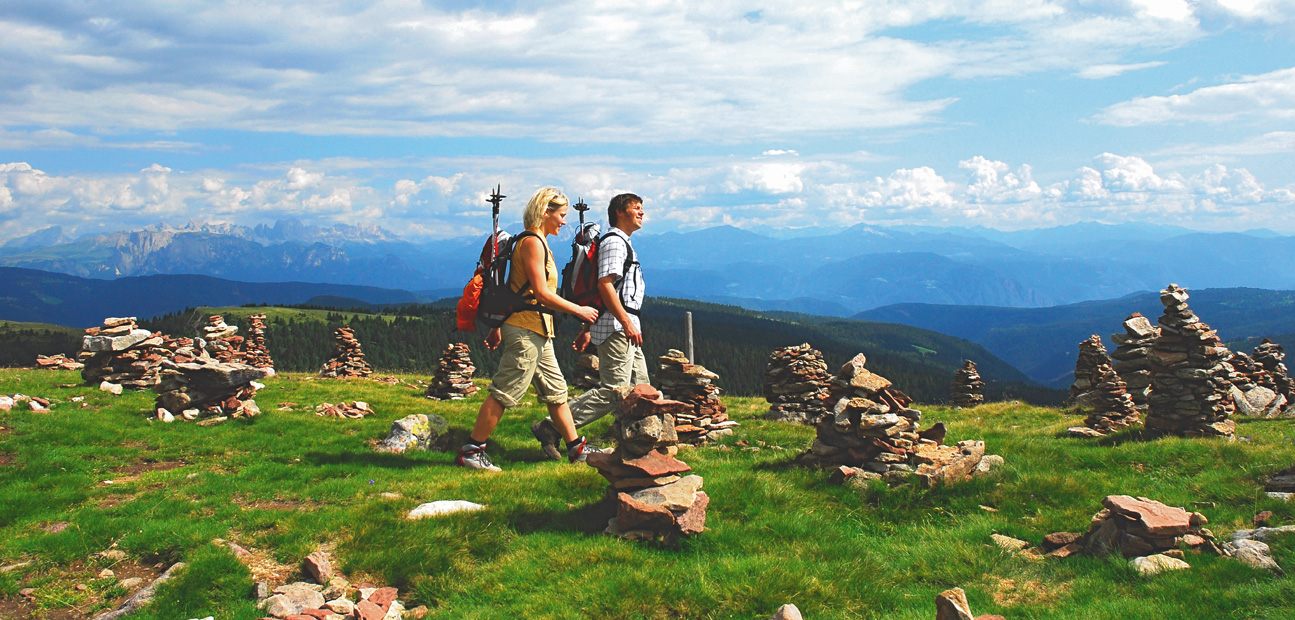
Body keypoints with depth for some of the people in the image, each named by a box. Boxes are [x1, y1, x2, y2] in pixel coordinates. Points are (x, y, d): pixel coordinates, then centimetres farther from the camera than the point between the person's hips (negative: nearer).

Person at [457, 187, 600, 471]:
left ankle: (577, 448, 19)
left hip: (539, 332, 11)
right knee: (504, 392, -7)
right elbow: (541, 293, -20)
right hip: (527, 329, -11)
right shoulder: (532, 242, -13)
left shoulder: (539, 243, 18)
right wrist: (579, 311, -13)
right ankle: (471, 450, 0)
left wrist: (498, 326, 21)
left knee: (556, 391, 13)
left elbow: (513, 288, 20)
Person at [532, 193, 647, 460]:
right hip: (616, 326, -11)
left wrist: (587, 329, 19)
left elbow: (598, 293, 23)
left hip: (623, 328, 11)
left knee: (640, 387, 9)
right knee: (612, 390, -12)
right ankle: (551, 428, -11)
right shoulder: (614, 242, -8)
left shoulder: (623, 244, 24)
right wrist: (627, 323, -24)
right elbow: (605, 286, -20)